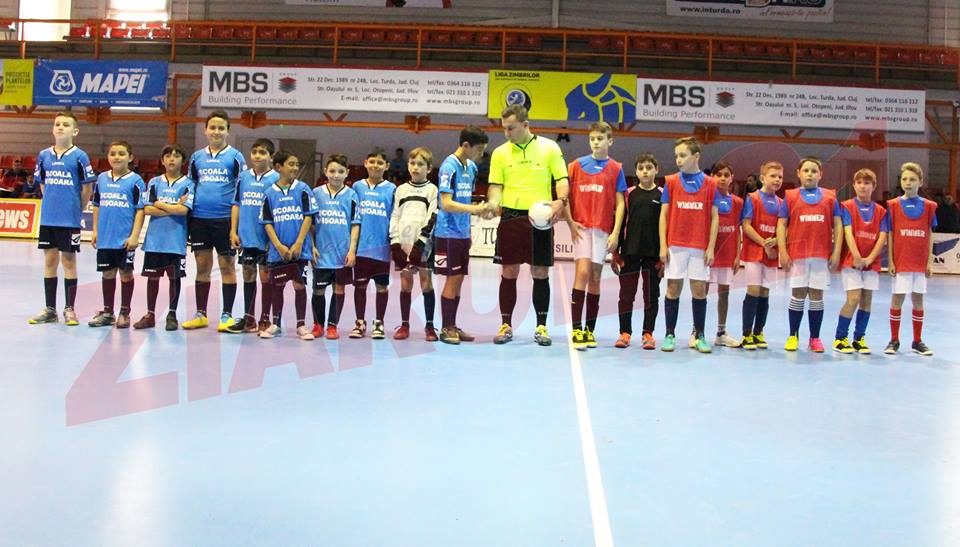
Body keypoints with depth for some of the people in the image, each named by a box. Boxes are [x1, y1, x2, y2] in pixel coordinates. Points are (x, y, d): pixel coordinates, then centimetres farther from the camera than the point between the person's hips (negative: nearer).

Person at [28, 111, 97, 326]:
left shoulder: (79, 156, -6)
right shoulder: (44, 155, 6)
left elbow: (87, 188, -1)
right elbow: (42, 184, 17)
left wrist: (76, 210, 5)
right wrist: (52, 204, 12)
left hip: (70, 220, -4)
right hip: (47, 218, 4)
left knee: (69, 261, 2)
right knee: (50, 261, 9)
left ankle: (69, 309, 11)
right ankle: (50, 309, 17)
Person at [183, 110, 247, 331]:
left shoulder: (235, 156, 1)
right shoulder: (197, 157, 11)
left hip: (225, 219, -3)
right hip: (199, 219, 3)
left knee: (227, 266, 2)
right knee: (202, 266, 9)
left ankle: (226, 315, 9)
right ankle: (200, 314, 17)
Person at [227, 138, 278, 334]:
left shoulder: (276, 179, -5)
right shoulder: (244, 177, 7)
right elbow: (236, 204, 12)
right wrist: (233, 231, 6)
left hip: (266, 238, -4)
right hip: (246, 237, 4)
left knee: (266, 276, 3)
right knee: (248, 275, 11)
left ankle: (265, 320, 13)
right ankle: (248, 319, 20)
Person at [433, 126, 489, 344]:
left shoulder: (471, 167, 11)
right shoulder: (449, 166, -14)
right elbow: (447, 204, -20)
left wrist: (480, 208, 6)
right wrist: (475, 209, -26)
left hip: (462, 233, 8)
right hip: (448, 233, -8)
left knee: (459, 279, 10)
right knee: (453, 279, -5)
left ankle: (452, 326, 17)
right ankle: (446, 328, 4)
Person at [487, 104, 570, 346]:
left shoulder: (549, 147, 3)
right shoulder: (500, 153, 7)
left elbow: (562, 179, 1)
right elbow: (496, 185, 6)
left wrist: (560, 201, -18)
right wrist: (493, 203, -15)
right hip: (510, 217, 1)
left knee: (541, 274, 3)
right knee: (508, 273, 3)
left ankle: (541, 327, 13)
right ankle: (506, 326, 14)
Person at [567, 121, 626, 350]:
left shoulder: (615, 169, 5)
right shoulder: (577, 165, 5)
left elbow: (619, 204, 4)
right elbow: (566, 195, 7)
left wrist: (616, 233, -4)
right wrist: (570, 222, -4)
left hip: (603, 229, 1)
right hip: (581, 227, -1)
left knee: (595, 277, 6)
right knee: (583, 272, -13)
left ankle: (590, 330, 14)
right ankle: (577, 329, -12)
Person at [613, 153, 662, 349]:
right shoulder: (629, 194, 4)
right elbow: (620, 223, 6)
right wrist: (615, 254, 3)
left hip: (653, 254, -1)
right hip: (630, 252, 1)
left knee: (651, 295, 5)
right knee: (626, 294, 5)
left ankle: (648, 334, 14)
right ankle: (625, 333, 14)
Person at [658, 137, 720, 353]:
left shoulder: (710, 184, 4)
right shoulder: (671, 181, 5)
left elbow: (714, 218, 4)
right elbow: (664, 215, 4)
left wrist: (711, 247, -2)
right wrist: (663, 245, -3)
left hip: (700, 247, 0)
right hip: (675, 246, 0)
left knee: (699, 290, 3)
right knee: (673, 289, 2)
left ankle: (700, 336, 13)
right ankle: (670, 335, 10)